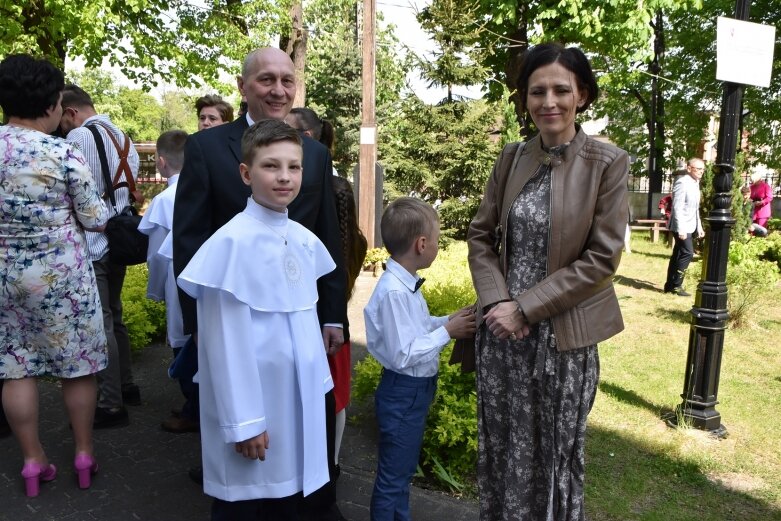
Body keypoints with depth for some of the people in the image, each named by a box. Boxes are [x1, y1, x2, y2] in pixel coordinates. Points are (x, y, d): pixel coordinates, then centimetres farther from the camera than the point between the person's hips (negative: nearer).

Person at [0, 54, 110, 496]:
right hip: (61, 274, -4)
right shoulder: (65, 154, -15)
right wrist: (106, 209, 12)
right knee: (77, 365, 10)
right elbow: (95, 219, -9)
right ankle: (85, 454, 23)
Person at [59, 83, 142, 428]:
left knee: (100, 325, -3)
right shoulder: (122, 136, 11)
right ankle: (126, 386, 30)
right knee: (114, 318, 19)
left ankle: (112, 405, 3)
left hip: (92, 248, -9)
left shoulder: (79, 137, -12)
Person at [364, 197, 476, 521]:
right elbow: (402, 355, -28)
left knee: (405, 469, 27)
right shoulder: (394, 291, -28)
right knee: (393, 476, 10)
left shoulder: (407, 283, 1)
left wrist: (450, 320, 0)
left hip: (416, 391, 10)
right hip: (403, 393, -10)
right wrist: (448, 332, -20)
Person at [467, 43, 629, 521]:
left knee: (555, 454, 15)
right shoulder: (512, 158, 3)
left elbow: (602, 258, -11)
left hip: (563, 334, -3)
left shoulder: (608, 162, -8)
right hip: (501, 329, 3)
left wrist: (526, 308, -14)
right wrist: (496, 301, -9)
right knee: (500, 450, 16)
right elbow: (481, 236, 6)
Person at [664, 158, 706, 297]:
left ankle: (670, 285, 16)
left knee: (678, 255, 10)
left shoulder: (695, 184, 14)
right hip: (682, 227, -9)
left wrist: (699, 227, 18)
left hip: (689, 227, 9)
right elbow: (677, 208, -20)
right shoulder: (682, 183, -14)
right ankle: (676, 285, -3)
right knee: (687, 253, -11)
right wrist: (681, 229, -24)